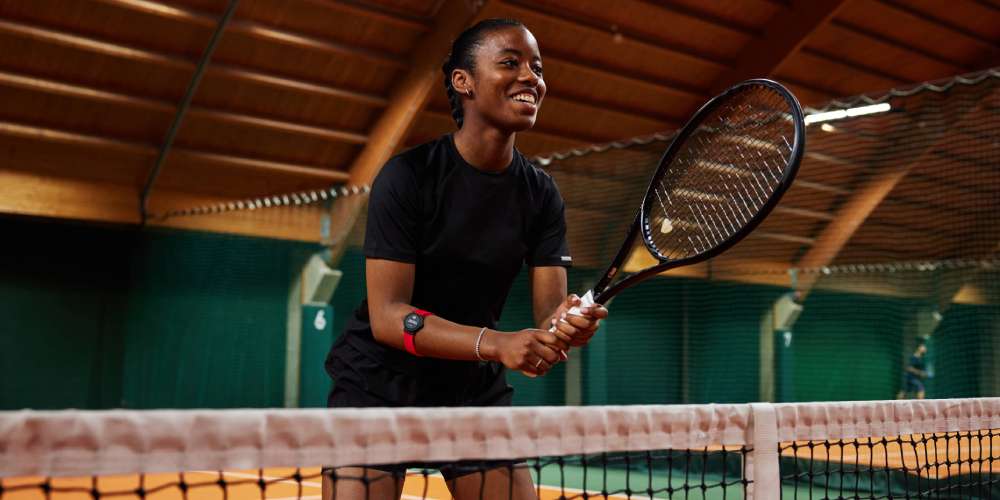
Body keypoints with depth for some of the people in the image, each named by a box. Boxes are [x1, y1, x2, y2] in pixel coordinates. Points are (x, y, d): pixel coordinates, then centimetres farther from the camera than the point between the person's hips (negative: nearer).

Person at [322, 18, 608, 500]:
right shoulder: (408, 175, -17)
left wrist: (567, 324, -33)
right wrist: (496, 343, -37)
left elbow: (548, 312, -8)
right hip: (381, 384, -4)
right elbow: (387, 315, -23)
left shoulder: (541, 194, -3)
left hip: (476, 388, 4)